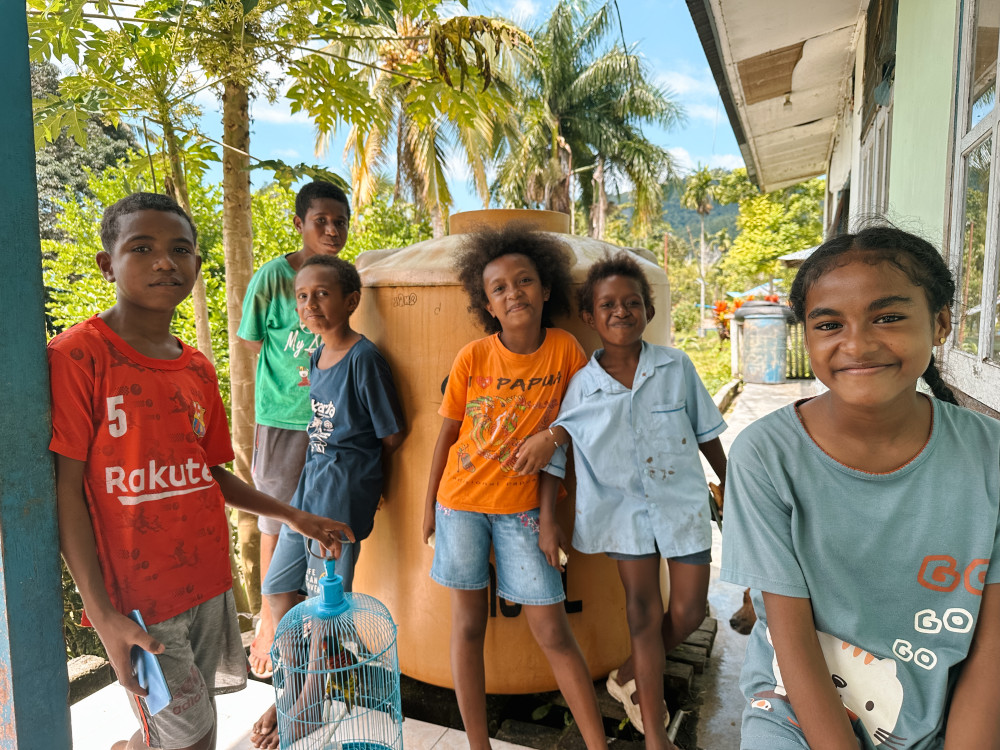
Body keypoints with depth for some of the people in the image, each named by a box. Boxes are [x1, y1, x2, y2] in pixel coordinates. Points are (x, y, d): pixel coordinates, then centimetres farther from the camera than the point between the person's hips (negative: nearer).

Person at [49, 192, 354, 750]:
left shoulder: (199, 369, 6)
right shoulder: (79, 354, -12)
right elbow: (65, 489, -12)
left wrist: (294, 516, 8)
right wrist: (102, 612, -14)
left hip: (209, 582, 6)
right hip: (137, 597, -6)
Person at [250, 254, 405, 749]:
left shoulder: (364, 358, -16)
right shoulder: (317, 358, 8)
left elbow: (391, 436, -10)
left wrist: (353, 468, 3)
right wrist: (323, 470, 7)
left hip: (344, 488, -8)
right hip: (311, 482, 8)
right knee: (277, 587, 16)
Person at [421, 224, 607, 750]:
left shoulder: (566, 350, -9)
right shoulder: (472, 357, -10)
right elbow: (447, 434, 0)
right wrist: (429, 504, 6)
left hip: (520, 507, 0)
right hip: (461, 502, 1)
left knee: (552, 630, 3)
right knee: (468, 623, 10)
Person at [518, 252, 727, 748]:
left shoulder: (677, 367, -5)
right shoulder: (582, 385, -7)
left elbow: (706, 432, 4)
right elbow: (554, 452, -1)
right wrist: (547, 520, -3)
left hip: (682, 499, 1)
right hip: (625, 504, -1)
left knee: (688, 611, 5)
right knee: (643, 612, 7)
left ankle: (629, 677, 32)